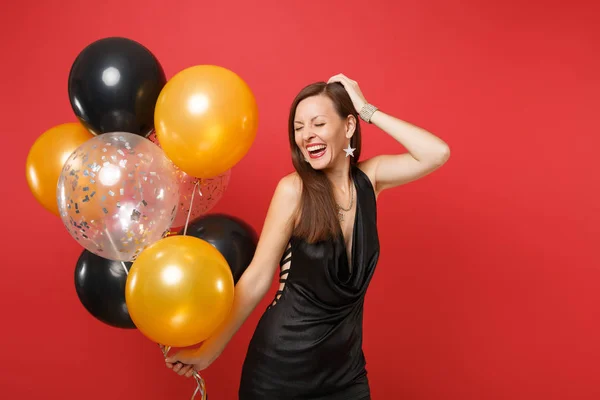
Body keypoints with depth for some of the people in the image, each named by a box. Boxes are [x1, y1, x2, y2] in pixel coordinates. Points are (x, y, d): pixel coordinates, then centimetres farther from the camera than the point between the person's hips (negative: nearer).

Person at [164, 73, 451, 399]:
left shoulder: (369, 177, -3)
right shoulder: (294, 189, -14)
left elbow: (438, 153, -14)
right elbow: (257, 278, -11)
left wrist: (368, 110, -14)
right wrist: (209, 350, -9)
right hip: (282, 362, -3)